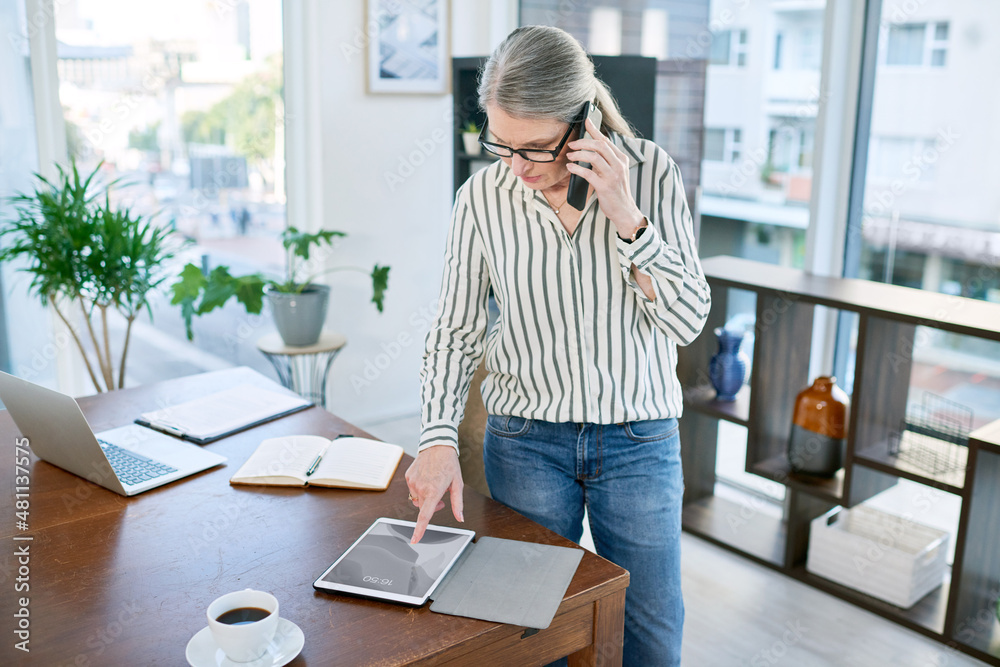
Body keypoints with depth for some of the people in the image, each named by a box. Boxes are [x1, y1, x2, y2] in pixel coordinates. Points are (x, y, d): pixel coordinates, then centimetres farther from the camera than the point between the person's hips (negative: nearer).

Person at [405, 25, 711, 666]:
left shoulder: (651, 170, -10)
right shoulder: (483, 196, -8)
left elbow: (689, 320, -11)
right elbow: (456, 331, -1)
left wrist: (627, 218, -23)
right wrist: (439, 439, -13)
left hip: (640, 441, 1)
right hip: (526, 441, 0)